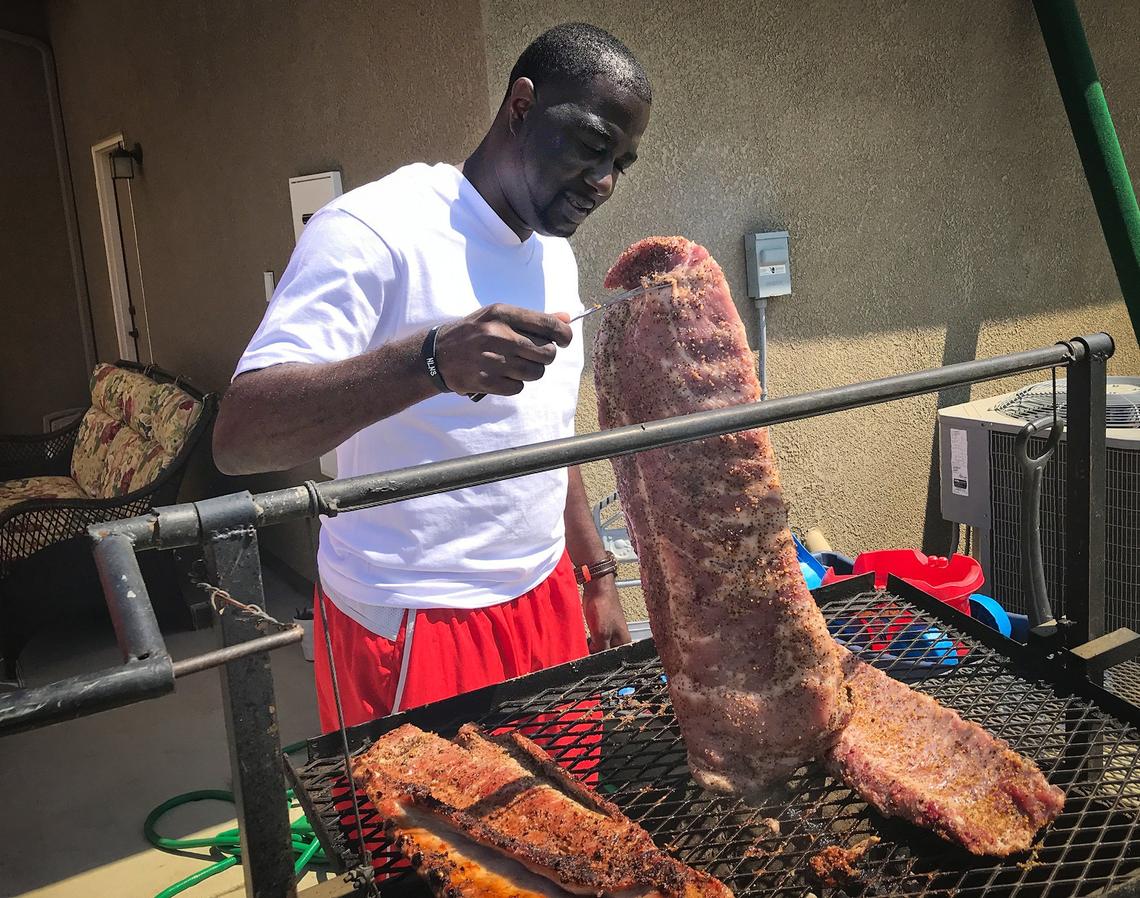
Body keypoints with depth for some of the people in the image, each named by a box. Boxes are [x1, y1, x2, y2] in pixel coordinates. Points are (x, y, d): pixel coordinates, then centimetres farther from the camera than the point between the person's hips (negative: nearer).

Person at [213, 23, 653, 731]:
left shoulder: (555, 256, 10)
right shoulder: (377, 229, -15)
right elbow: (237, 439, -25)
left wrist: (596, 575, 17)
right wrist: (432, 361, -39)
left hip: (545, 600, 7)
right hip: (415, 631, -7)